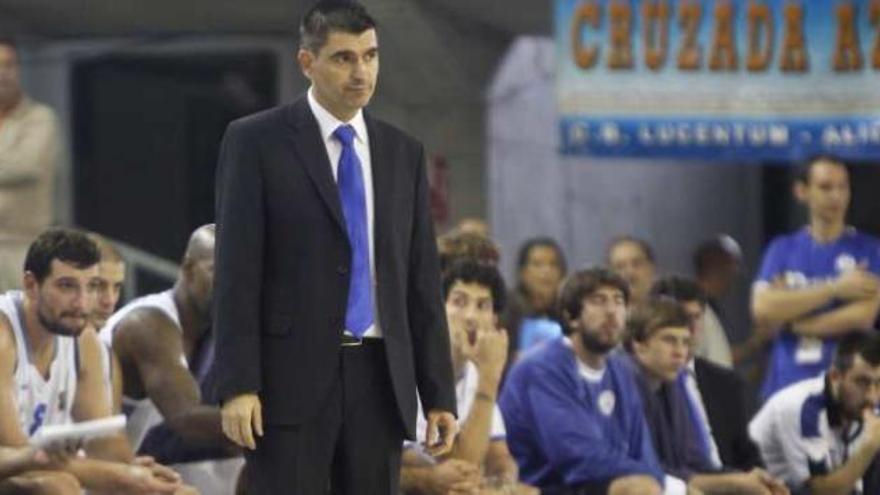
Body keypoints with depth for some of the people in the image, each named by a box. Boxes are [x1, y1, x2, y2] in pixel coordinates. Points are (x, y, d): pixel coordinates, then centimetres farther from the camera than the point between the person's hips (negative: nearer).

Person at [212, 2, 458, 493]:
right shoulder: (256, 141, -2)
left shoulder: (404, 152, 12)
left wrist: (440, 394, 7)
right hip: (291, 377, -4)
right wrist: (237, 385, -15)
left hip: (379, 380, 4)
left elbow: (422, 282, 13)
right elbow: (236, 272, -7)